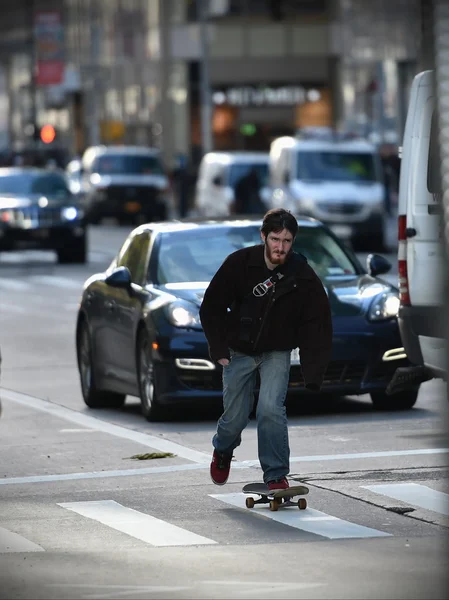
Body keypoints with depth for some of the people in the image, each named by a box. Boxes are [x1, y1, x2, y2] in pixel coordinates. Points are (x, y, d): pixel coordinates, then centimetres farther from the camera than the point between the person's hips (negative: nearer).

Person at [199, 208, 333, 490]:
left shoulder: (304, 278, -17)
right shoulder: (239, 263, -17)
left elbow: (317, 326, -12)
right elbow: (211, 308, -5)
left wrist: (314, 375, -21)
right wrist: (219, 350, -10)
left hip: (276, 353, -1)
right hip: (238, 350, 1)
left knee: (271, 409, -21)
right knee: (235, 417, 5)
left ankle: (276, 475, -6)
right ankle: (223, 451, 41)